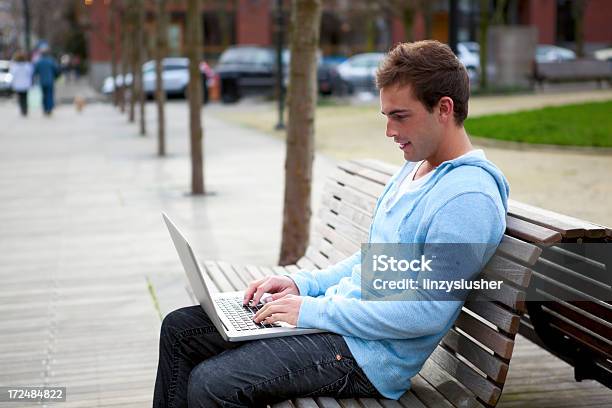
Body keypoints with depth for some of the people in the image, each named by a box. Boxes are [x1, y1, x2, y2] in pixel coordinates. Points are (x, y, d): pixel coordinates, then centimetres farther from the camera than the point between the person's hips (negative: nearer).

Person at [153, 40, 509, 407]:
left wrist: (314, 311, -20)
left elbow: (427, 313, -25)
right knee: (179, 328, 8)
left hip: (369, 353, -10)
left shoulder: (469, 197, -19)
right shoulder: (413, 170, 14)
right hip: (339, 309, 10)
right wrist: (303, 284, 8)